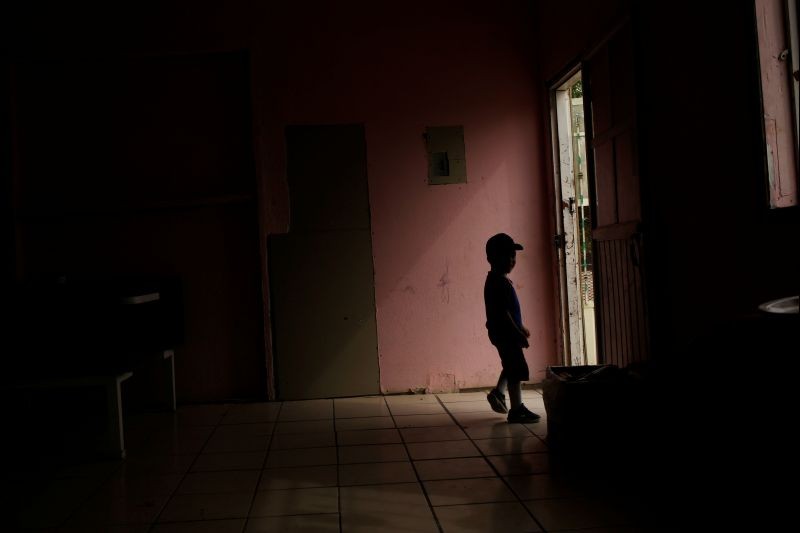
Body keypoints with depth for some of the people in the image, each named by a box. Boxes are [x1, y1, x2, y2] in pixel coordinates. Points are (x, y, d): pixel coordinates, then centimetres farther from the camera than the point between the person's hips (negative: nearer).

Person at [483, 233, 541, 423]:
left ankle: (498, 393, 34)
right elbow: (503, 313, -24)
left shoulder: (499, 280, 12)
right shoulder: (498, 282, -20)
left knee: (511, 367, 24)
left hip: (506, 333, 10)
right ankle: (516, 410, 3)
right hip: (505, 333, -10)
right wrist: (518, 334, -22)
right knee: (516, 370, -4)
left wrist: (520, 328, 25)